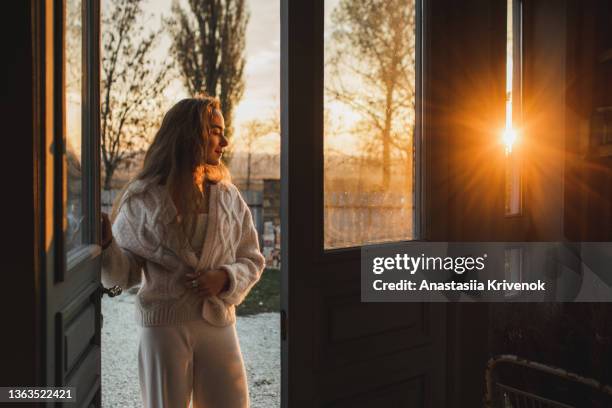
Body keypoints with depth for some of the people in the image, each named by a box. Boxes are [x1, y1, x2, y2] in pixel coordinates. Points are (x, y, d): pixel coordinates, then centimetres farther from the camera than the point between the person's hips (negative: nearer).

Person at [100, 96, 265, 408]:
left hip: (218, 323, 3)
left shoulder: (228, 197, 5)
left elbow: (252, 260, 10)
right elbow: (125, 272, 1)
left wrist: (225, 278, -10)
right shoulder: (143, 198, -2)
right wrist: (106, 244, -19)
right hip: (163, 324, -2)